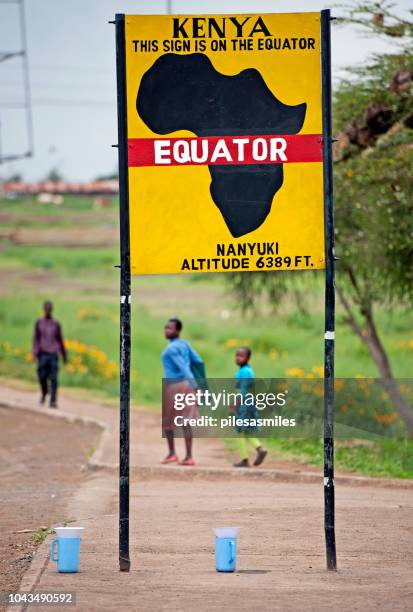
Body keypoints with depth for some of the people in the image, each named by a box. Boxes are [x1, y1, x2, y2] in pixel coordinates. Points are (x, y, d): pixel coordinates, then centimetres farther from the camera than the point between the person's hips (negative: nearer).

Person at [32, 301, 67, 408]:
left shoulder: (56, 324, 9)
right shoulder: (39, 323, 8)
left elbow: (60, 340, 15)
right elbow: (36, 338, 6)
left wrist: (64, 355, 17)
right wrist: (35, 352, -5)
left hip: (53, 355, 0)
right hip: (43, 354, 0)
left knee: (53, 378, -8)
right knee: (42, 376, -2)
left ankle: (53, 400, -7)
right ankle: (44, 392, 28)